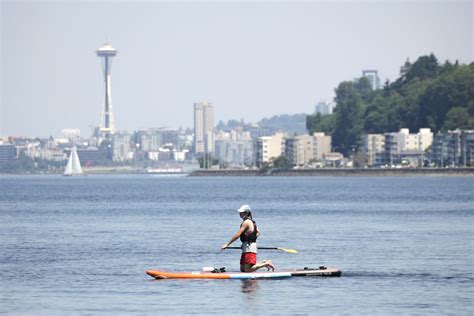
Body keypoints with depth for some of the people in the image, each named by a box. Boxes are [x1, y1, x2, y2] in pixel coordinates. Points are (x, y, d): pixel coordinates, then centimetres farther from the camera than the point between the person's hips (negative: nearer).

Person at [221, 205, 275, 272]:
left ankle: (266, 264, -6)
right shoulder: (251, 221, 16)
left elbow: (237, 235, -18)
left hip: (249, 249, -10)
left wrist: (227, 244, -14)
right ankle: (263, 263, 14)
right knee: (242, 269, 10)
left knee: (248, 270, -13)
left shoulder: (246, 222, -15)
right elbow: (258, 232, 28)